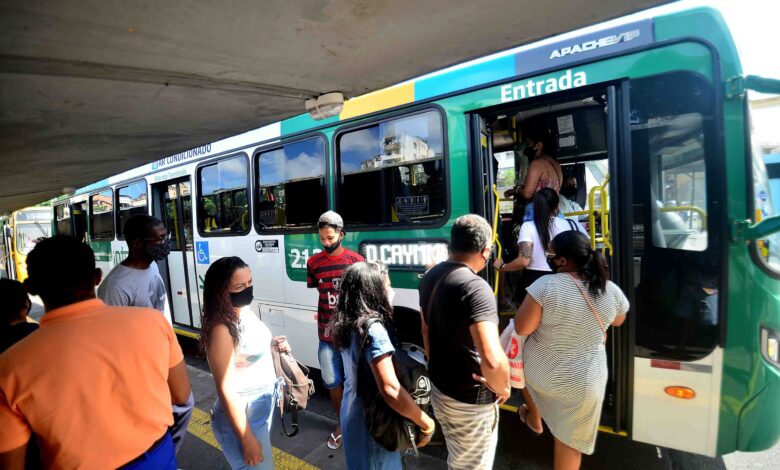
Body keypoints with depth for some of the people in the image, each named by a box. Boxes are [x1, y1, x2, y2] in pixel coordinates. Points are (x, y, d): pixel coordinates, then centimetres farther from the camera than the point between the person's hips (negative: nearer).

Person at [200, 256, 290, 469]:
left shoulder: (247, 312, -2)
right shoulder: (221, 330, -27)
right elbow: (226, 391, -24)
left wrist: (273, 343, -2)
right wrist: (246, 439, -20)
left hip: (263, 408, 9)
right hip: (242, 418, -8)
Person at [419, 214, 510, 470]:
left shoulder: (431, 276, -2)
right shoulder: (475, 287, -29)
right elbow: (492, 360, -40)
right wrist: (502, 388, -19)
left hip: (438, 387, 8)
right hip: (469, 400, -7)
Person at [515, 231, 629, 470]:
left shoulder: (546, 285, -23)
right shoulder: (612, 291, -9)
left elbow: (521, 328, -19)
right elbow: (618, 321, 12)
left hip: (539, 371, -2)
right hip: (583, 381, 2)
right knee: (570, 440, 19)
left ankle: (535, 418, 51)